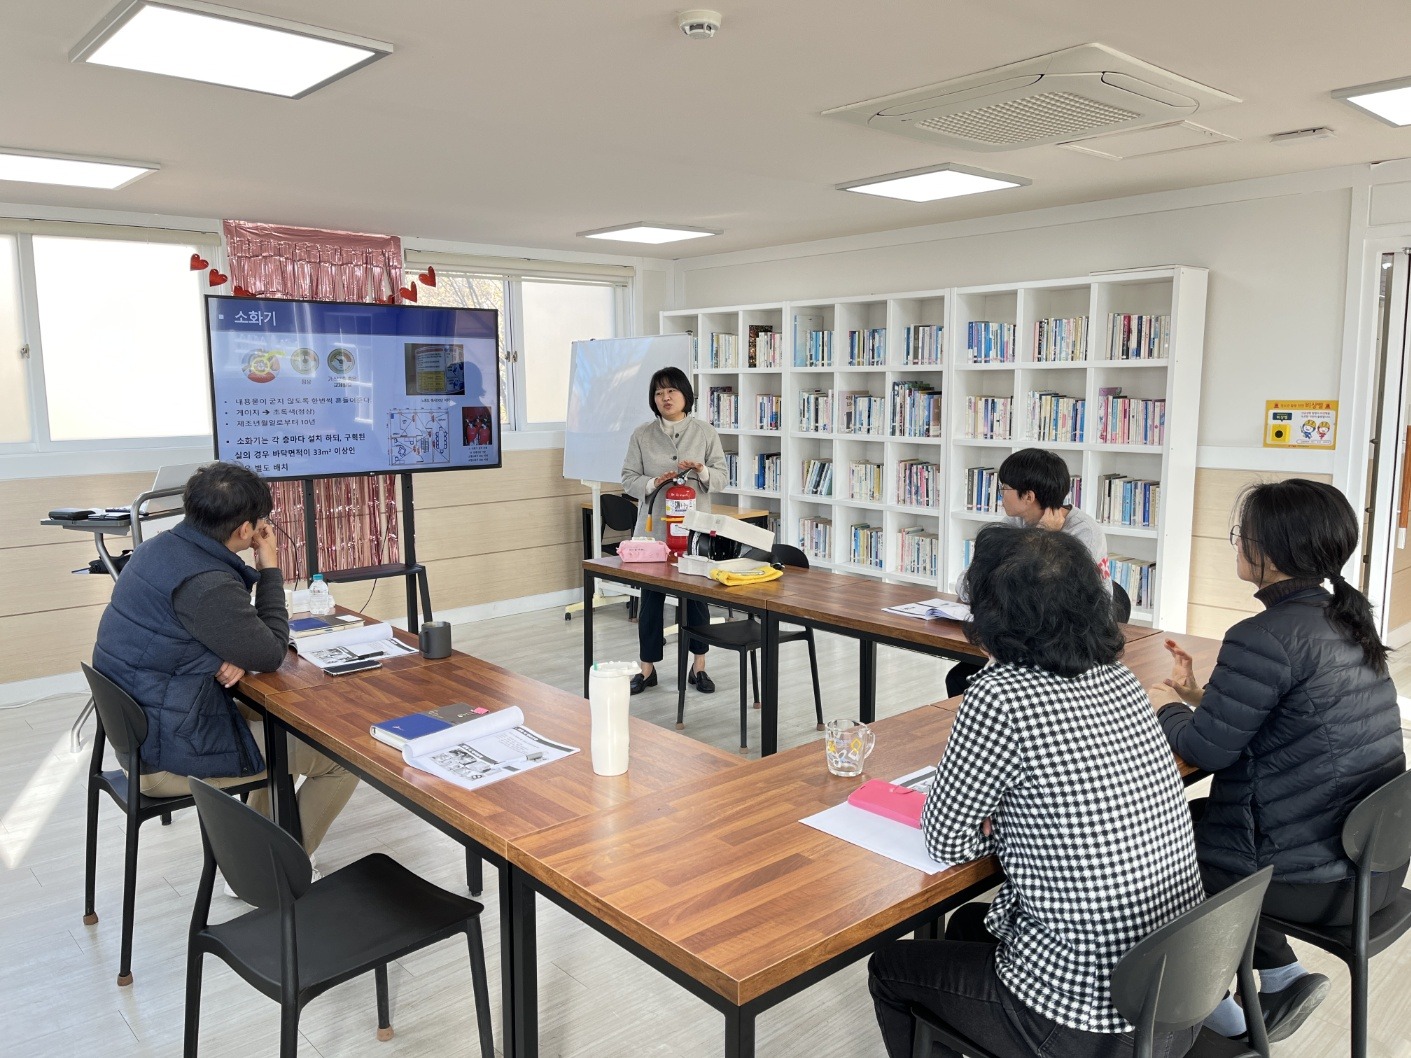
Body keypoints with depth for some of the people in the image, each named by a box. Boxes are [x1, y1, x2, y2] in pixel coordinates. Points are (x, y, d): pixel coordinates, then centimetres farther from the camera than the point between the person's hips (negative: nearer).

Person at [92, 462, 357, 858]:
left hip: (137, 731, 10)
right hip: (170, 756, -10)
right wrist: (270, 570, -8)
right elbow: (271, 655, -14)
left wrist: (236, 657, -9)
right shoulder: (204, 584, -28)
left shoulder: (160, 548, 2)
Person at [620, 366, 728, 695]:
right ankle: (647, 667, 16)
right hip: (654, 527, 0)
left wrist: (700, 470, -18)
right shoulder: (642, 434, 3)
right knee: (650, 597, 4)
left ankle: (699, 666, 18)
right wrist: (653, 483, -18)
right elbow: (628, 479, 2)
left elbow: (721, 476, 3)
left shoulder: (705, 432, 4)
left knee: (697, 594, 5)